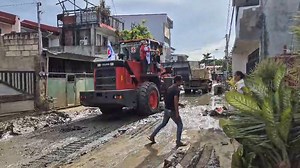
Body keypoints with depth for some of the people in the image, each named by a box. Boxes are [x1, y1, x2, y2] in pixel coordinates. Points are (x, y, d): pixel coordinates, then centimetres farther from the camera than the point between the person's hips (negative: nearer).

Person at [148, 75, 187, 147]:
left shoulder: (169, 88, 11)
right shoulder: (176, 89, -16)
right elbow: (175, 101, -23)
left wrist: (179, 104, 19)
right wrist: (177, 112, -21)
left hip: (166, 109, 8)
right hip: (172, 110, -8)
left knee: (163, 124, 21)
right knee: (180, 125, 6)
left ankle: (152, 136, 24)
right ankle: (178, 142, 8)